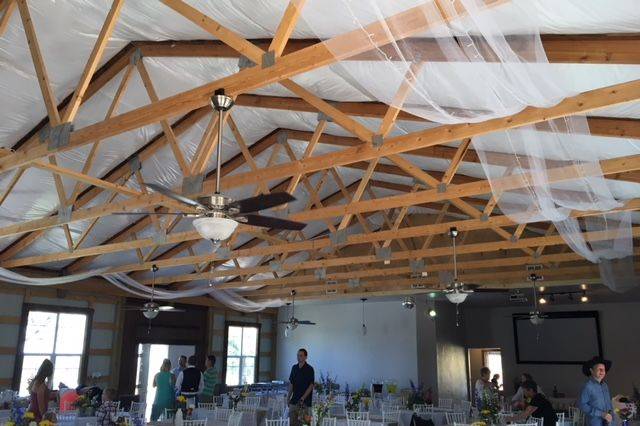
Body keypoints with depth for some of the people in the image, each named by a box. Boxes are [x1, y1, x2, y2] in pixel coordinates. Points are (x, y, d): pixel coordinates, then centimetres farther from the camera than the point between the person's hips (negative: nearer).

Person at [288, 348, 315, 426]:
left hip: (304, 401, -5)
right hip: (294, 400, 5)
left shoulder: (309, 369, -8)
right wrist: (288, 397, 9)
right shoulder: (294, 368, 10)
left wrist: (303, 398, -17)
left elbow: (311, 385, -11)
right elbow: (291, 384, 15)